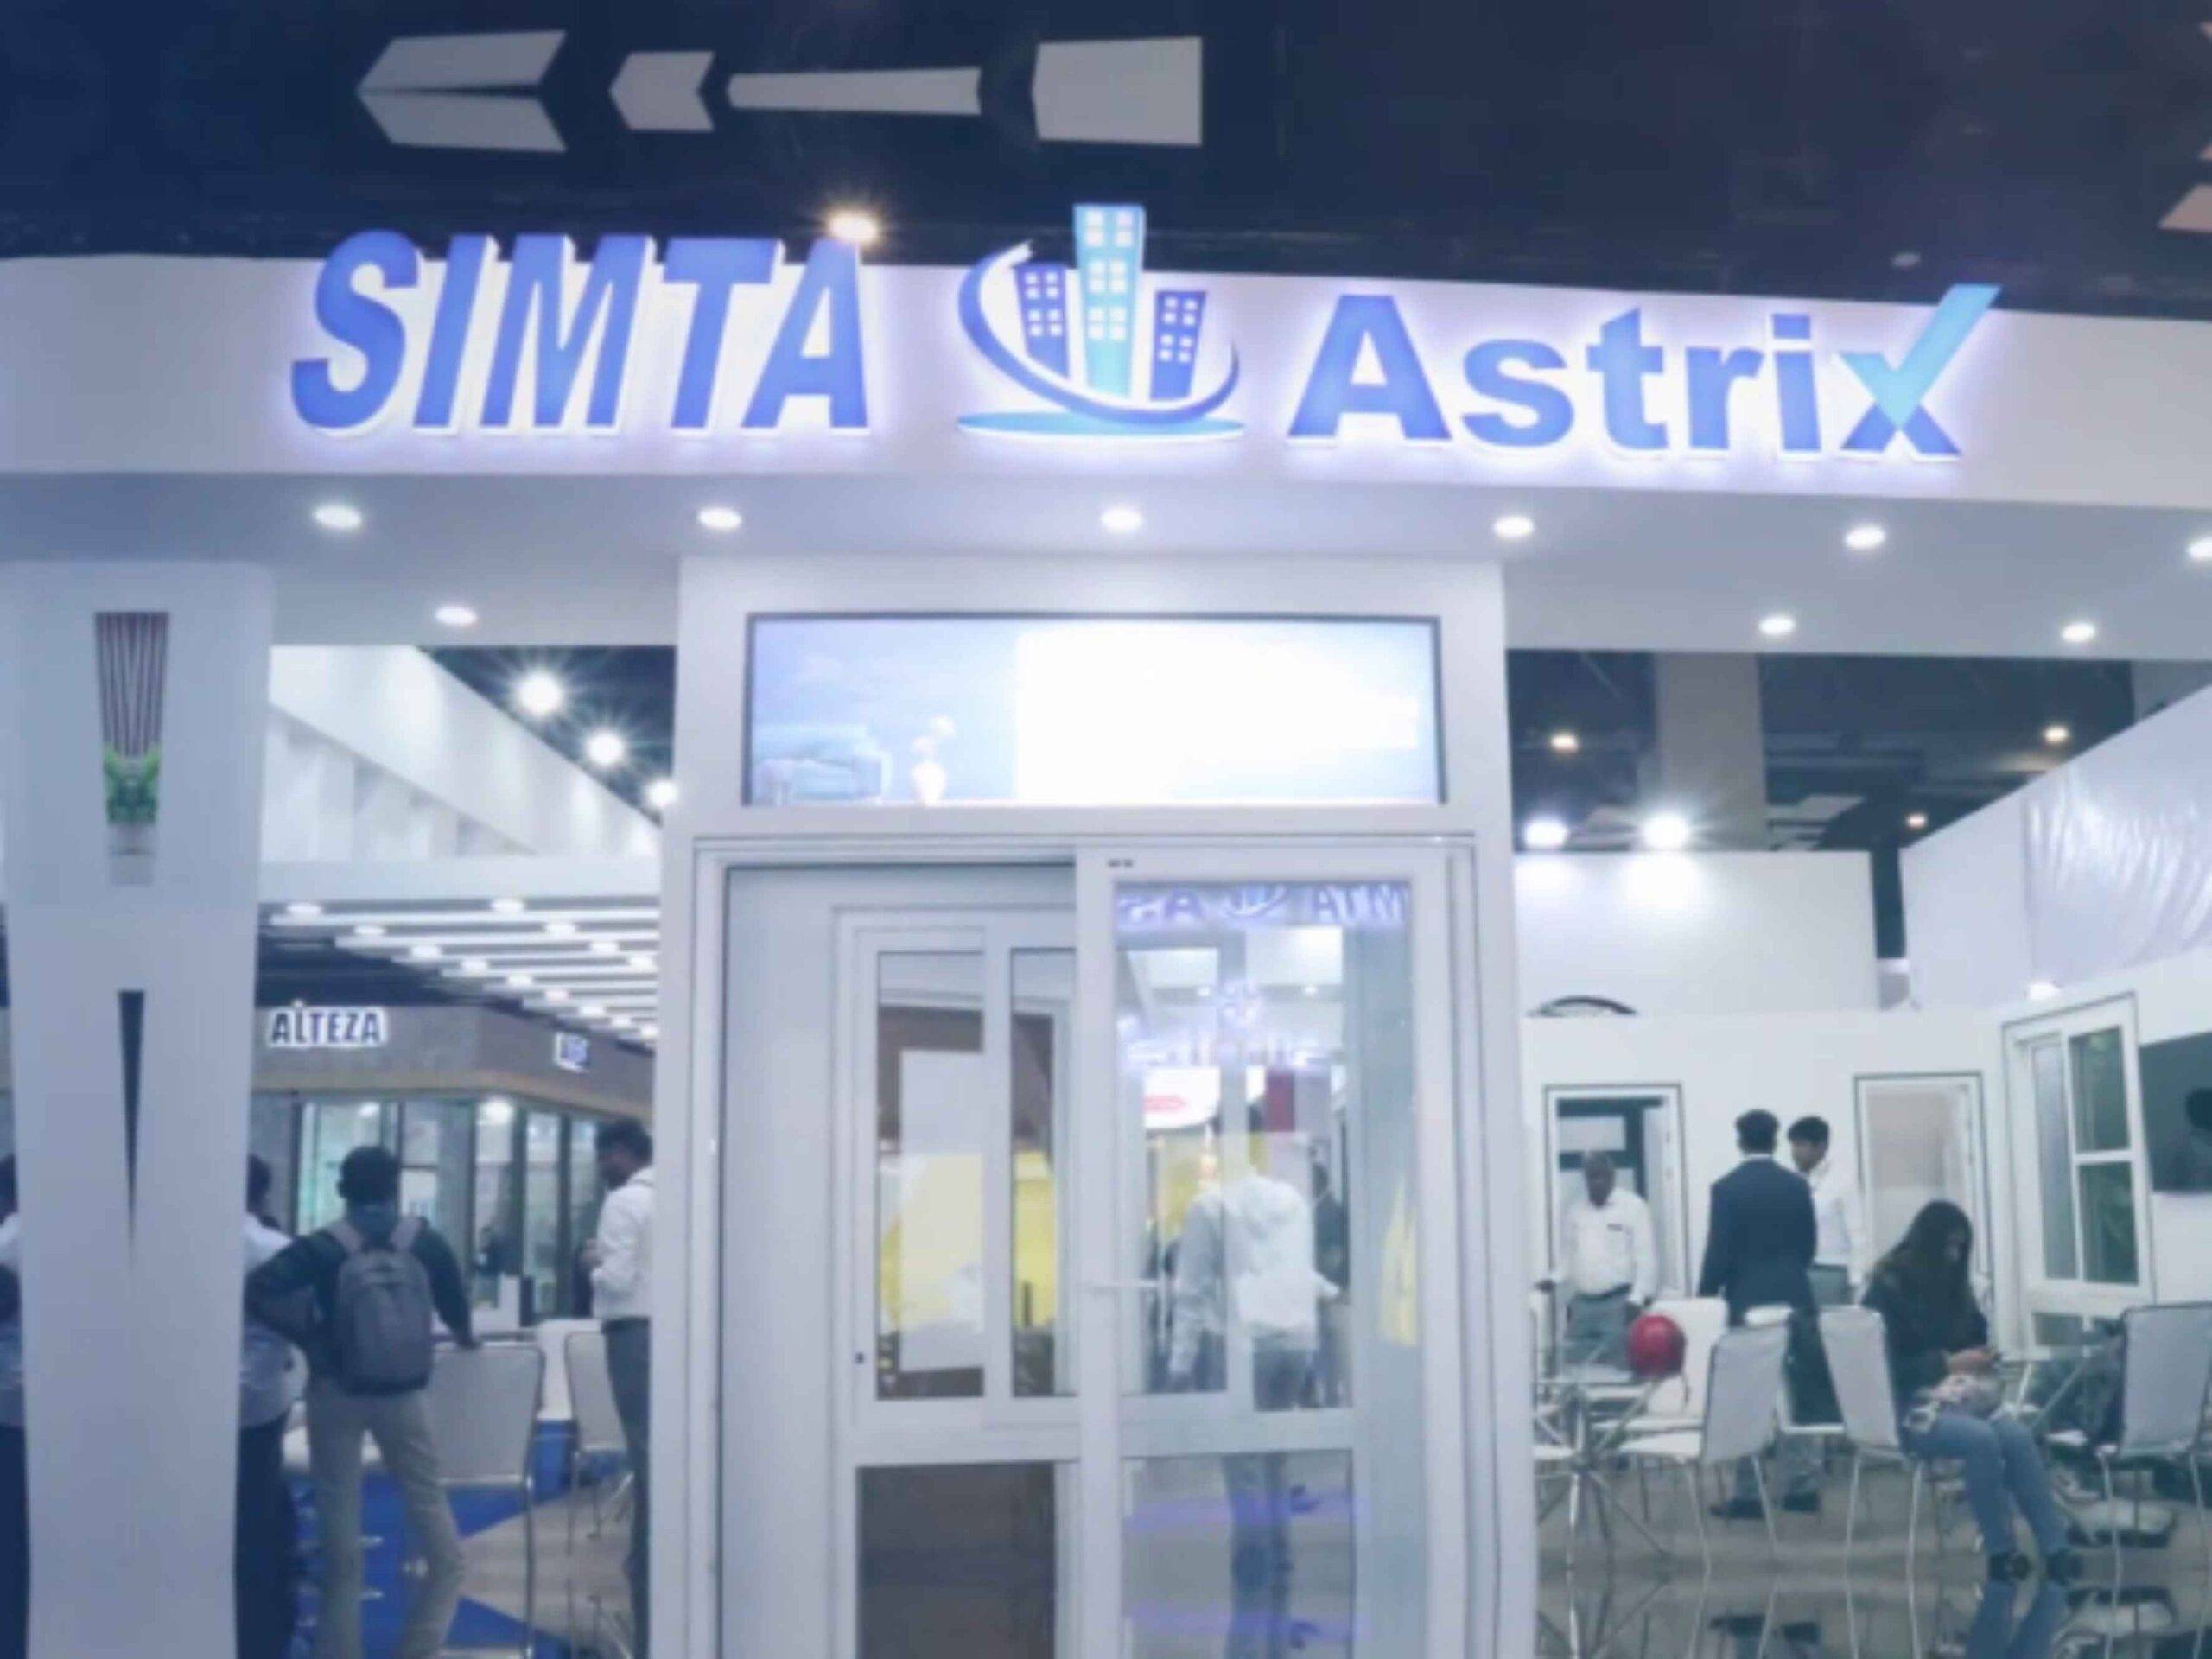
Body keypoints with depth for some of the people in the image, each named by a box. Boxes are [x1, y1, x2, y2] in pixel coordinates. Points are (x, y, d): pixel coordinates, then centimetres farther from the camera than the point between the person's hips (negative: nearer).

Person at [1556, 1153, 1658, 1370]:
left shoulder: (1634, 1206, -4)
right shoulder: (1574, 1208, 10)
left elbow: (1646, 1257, -7)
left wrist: (1638, 1298, -14)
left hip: (1619, 1303, -4)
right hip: (1582, 1303, 5)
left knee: (1619, 1369, -4)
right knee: (1575, 1368, 2)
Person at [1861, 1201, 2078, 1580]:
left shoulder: (1951, 1285, 12)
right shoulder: (1889, 1287, -7)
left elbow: (1974, 1336, 23)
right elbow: (1888, 1365, -13)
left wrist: (1980, 1359, 0)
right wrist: (1947, 1363, -19)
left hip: (1960, 1397, 6)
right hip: (1908, 1406, -6)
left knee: (2017, 1436, -24)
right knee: (1981, 1438, -33)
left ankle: (2053, 1549, -24)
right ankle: (2000, 1552, -20)